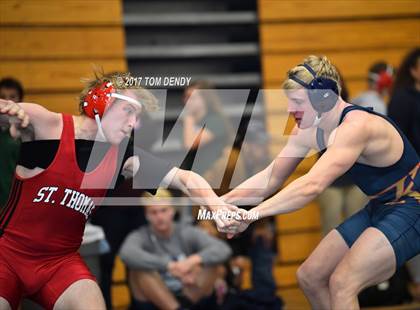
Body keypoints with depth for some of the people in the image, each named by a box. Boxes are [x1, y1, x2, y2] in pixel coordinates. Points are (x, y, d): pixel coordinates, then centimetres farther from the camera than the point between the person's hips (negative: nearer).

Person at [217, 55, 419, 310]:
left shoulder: (356, 126, -30)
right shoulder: (309, 131, -1)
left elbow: (313, 185, -40)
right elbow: (272, 177, 5)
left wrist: (252, 214, -43)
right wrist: (223, 201, -9)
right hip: (377, 209, 10)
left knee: (342, 284, -23)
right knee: (309, 277, 7)